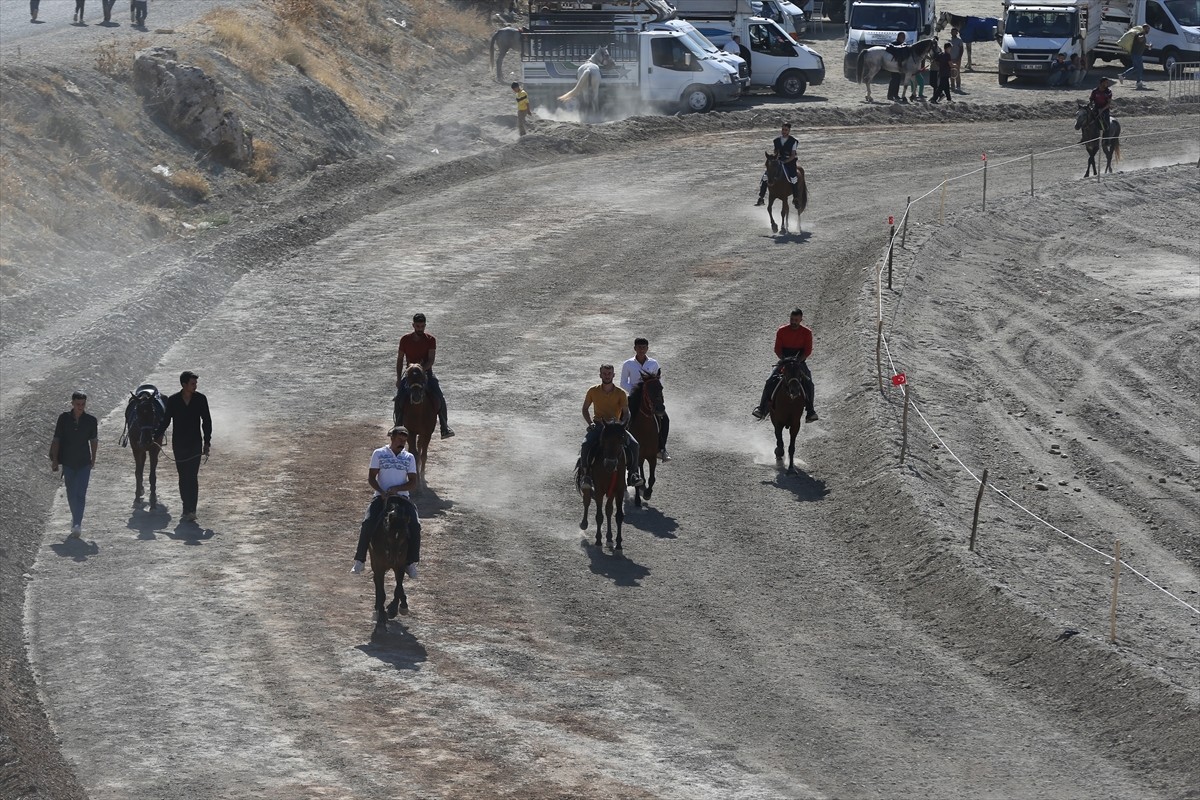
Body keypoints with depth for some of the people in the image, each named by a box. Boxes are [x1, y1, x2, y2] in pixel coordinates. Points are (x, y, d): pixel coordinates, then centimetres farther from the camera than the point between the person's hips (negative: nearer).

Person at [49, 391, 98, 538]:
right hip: (68, 462, 1)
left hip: (84, 462, -1)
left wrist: (93, 458, 14)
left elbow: (94, 440, 10)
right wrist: (54, 460, -1)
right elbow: (56, 440, 1)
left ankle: (77, 524, -14)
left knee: (80, 494, -11)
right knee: (71, 493, 12)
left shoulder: (90, 420, -4)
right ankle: (76, 519, 32)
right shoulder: (64, 418, -5)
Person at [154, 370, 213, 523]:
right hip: (179, 445, 2)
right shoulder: (173, 400, -2)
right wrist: (157, 437, 4)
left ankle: (190, 510, -9)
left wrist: (207, 442, 0)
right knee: (183, 477, 7)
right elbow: (165, 420, 8)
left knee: (192, 477, -8)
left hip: (195, 444, -2)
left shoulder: (200, 399, -2)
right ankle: (188, 509, 14)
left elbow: (207, 421, 3)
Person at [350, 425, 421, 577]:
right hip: (381, 496, -1)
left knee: (415, 525, -21)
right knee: (368, 523, -24)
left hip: (402, 496, 1)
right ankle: (360, 560, -12)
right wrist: (382, 493, -16)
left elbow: (413, 482, 5)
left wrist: (396, 489, -13)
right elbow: (371, 478, 0)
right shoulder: (379, 454, 4)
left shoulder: (409, 458, 9)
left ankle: (411, 563, -9)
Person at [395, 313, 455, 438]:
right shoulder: (405, 340, -2)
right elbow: (400, 360, 3)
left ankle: (445, 428, -12)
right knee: (399, 398, -19)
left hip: (426, 372, -1)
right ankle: (398, 426, -3)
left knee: (440, 398, -19)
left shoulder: (430, 340, -6)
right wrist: (398, 379, -4)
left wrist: (422, 368, -31)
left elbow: (431, 360, -13)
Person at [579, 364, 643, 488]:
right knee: (586, 444, -31)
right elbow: (585, 409, 11)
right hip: (598, 425, 0)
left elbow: (626, 413, -1)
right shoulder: (593, 391, 2)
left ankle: (633, 473, -13)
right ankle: (585, 472, -21)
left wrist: (622, 423, -22)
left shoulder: (620, 393, -1)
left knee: (634, 445, -22)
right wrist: (590, 423, -5)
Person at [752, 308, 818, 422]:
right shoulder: (782, 331, -1)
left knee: (808, 383, -23)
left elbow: (808, 350, -5)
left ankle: (810, 412, -19)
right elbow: (777, 349, 0)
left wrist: (798, 360, -20)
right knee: (770, 381, -19)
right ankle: (761, 409, -18)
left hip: (800, 361, -1)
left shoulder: (806, 332, -3)